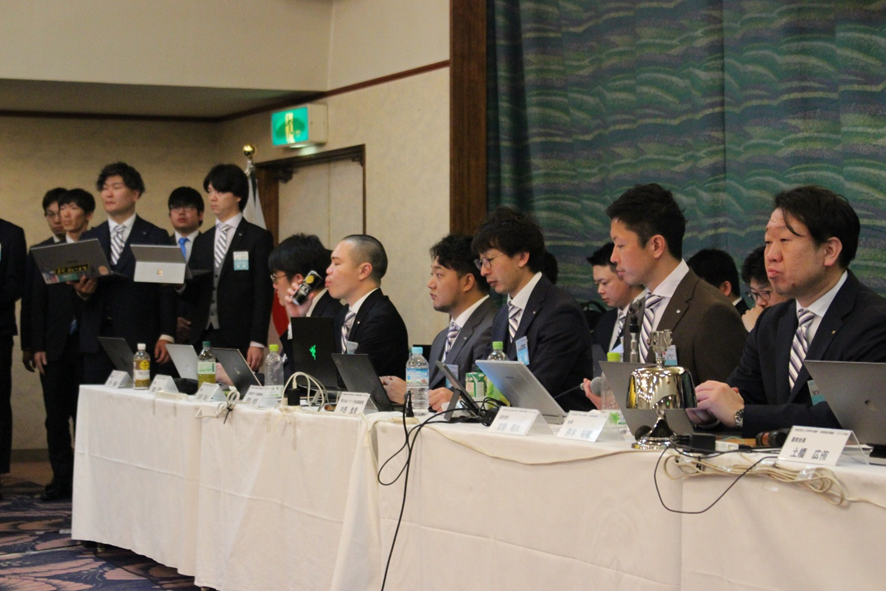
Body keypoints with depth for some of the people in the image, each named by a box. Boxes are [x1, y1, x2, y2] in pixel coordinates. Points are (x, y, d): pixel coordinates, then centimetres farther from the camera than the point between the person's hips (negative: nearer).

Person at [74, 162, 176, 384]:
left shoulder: (155, 237, 6)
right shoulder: (89, 238, 16)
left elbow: (166, 291, 2)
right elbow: (78, 285, 16)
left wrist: (166, 336, -6)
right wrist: (81, 292, -8)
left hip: (138, 340, -3)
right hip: (95, 340, 3)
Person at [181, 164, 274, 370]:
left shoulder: (258, 238, 0)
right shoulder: (201, 241, 16)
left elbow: (263, 295, -5)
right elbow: (193, 294, 14)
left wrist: (257, 343, -13)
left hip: (238, 341, -5)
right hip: (202, 338, 5)